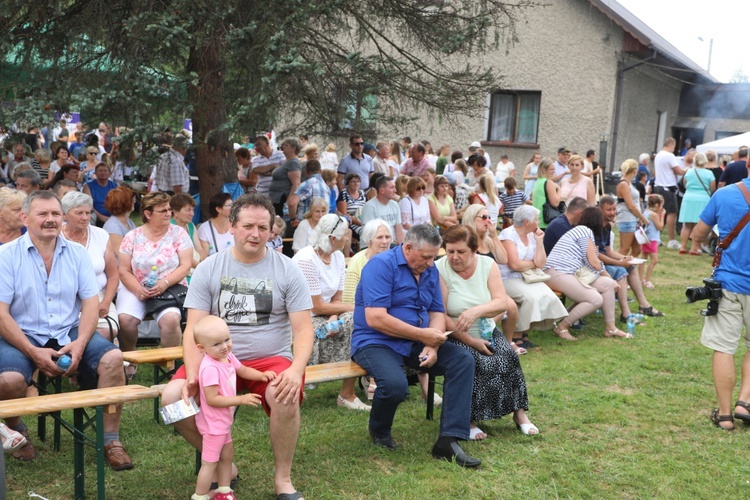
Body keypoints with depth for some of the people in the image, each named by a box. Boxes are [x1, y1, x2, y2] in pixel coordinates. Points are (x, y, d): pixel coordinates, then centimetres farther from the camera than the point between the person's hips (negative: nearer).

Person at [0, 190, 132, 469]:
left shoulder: (77, 254, 7)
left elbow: (91, 303, 2)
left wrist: (80, 344, -16)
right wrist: (34, 353, -19)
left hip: (69, 333, 3)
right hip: (23, 336, -3)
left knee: (112, 357, -22)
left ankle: (111, 441, -10)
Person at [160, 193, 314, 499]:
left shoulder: (287, 270, 0)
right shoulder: (209, 269, 2)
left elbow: (303, 329, -5)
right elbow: (194, 329, -3)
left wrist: (296, 370, -25)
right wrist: (193, 375, -20)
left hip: (270, 359, -2)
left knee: (287, 397, -34)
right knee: (173, 398, -22)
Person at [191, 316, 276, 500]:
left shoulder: (228, 357, -3)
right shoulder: (210, 368, -32)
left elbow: (243, 370, 15)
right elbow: (212, 399, -32)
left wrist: (262, 375, -3)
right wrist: (241, 400, -31)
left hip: (224, 420, 9)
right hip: (213, 423, -9)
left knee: (227, 454, 23)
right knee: (209, 463, 5)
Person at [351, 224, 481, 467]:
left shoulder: (430, 270, 10)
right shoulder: (381, 265, -14)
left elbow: (437, 312, 10)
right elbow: (375, 319, -23)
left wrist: (433, 346, -12)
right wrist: (423, 335, -18)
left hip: (416, 344, 7)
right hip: (375, 343, -7)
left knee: (463, 360, -12)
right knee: (395, 384, -35)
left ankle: (449, 440, -16)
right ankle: (379, 432, 1)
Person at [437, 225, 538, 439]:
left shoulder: (488, 265, 0)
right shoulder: (439, 270, -12)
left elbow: (501, 303, -10)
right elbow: (441, 316, -17)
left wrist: (476, 311, -31)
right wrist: (471, 341, -20)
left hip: (487, 332, 4)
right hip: (455, 337, -4)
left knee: (508, 357, -22)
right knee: (480, 364, -30)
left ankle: (519, 412, -9)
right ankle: (468, 420, -18)